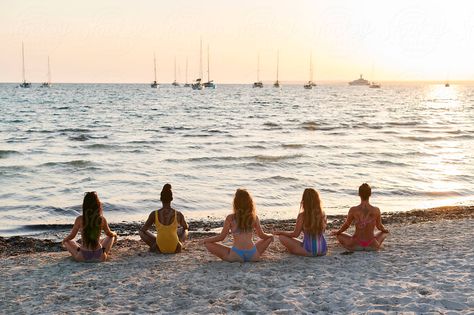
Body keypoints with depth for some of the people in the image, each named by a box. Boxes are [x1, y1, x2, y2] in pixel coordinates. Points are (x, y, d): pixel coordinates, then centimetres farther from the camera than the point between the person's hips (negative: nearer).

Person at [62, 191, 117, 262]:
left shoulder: (80, 219, -12)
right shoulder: (102, 219, -8)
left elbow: (71, 236, 2)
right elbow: (109, 234, 10)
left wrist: (64, 240, 26)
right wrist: (114, 234, 35)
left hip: (83, 257, -1)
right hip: (100, 257, 2)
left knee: (67, 241, 26)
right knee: (110, 237, 30)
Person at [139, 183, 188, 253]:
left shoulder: (154, 214, -9)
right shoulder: (178, 215, -7)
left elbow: (142, 230, 3)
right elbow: (186, 227, 16)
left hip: (160, 249, 0)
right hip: (176, 249, 1)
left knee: (142, 232, 24)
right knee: (184, 230, 32)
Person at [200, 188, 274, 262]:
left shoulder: (230, 218, -3)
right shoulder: (254, 217, 3)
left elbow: (221, 237, 1)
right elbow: (262, 236, 14)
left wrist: (205, 240, 18)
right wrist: (270, 236, 37)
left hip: (236, 255, -3)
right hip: (253, 255, 3)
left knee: (208, 244, 8)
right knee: (270, 238, 28)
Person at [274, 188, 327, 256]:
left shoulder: (302, 216, -13)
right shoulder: (322, 214, -1)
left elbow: (295, 234, -4)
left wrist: (280, 232, 11)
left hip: (309, 251, -4)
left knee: (282, 237, 3)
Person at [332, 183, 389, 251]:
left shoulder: (353, 210, -12)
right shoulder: (376, 210, -10)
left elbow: (346, 225, 3)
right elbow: (379, 226, 7)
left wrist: (337, 232, 24)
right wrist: (385, 229, 32)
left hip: (355, 245, -1)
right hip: (372, 246, 1)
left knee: (339, 235, 27)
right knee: (385, 232, 32)